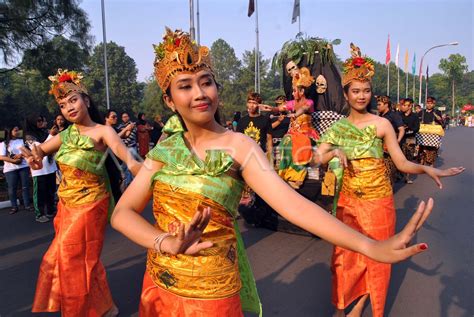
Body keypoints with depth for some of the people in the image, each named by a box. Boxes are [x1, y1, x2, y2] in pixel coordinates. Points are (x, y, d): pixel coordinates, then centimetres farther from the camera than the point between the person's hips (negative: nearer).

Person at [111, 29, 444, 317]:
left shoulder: (238, 146, -14)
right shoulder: (165, 148, -3)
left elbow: (291, 202, -26)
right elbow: (122, 213, -7)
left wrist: (372, 246, -36)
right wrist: (166, 242, -25)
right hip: (158, 285, 4)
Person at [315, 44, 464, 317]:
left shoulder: (381, 124, -6)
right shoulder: (338, 127, 2)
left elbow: (402, 163, -8)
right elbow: (318, 159, -2)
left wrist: (426, 169, -25)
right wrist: (334, 152, -20)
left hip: (377, 200, -2)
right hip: (347, 200, 2)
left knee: (375, 254, 9)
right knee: (346, 253, 11)